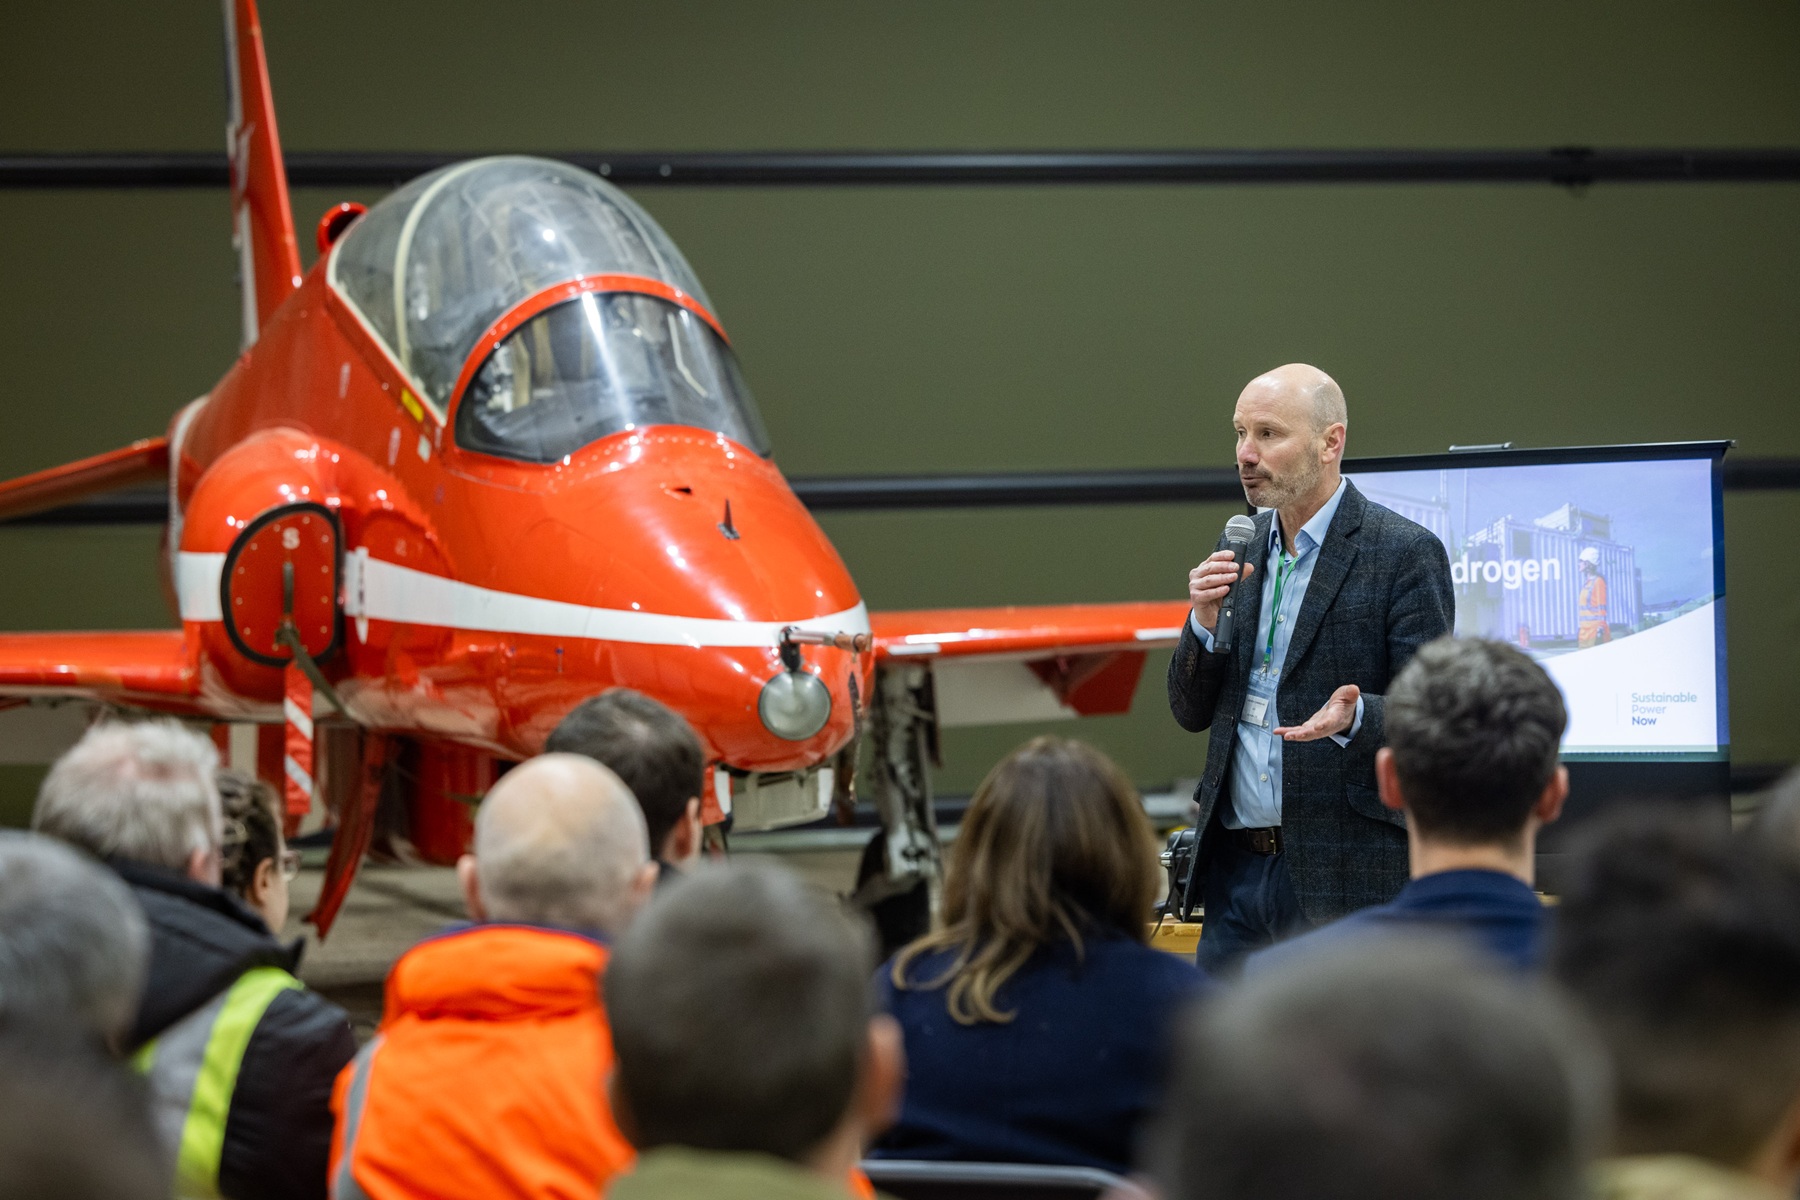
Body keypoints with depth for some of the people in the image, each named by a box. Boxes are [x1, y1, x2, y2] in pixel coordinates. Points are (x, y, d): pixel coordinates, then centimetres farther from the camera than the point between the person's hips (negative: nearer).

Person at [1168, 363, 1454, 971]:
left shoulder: (1406, 554, -6)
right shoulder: (1240, 550, 13)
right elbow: (1191, 713, 14)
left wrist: (1355, 716, -29)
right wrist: (1206, 622, -4)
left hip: (1347, 876, -6)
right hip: (1235, 869, 6)